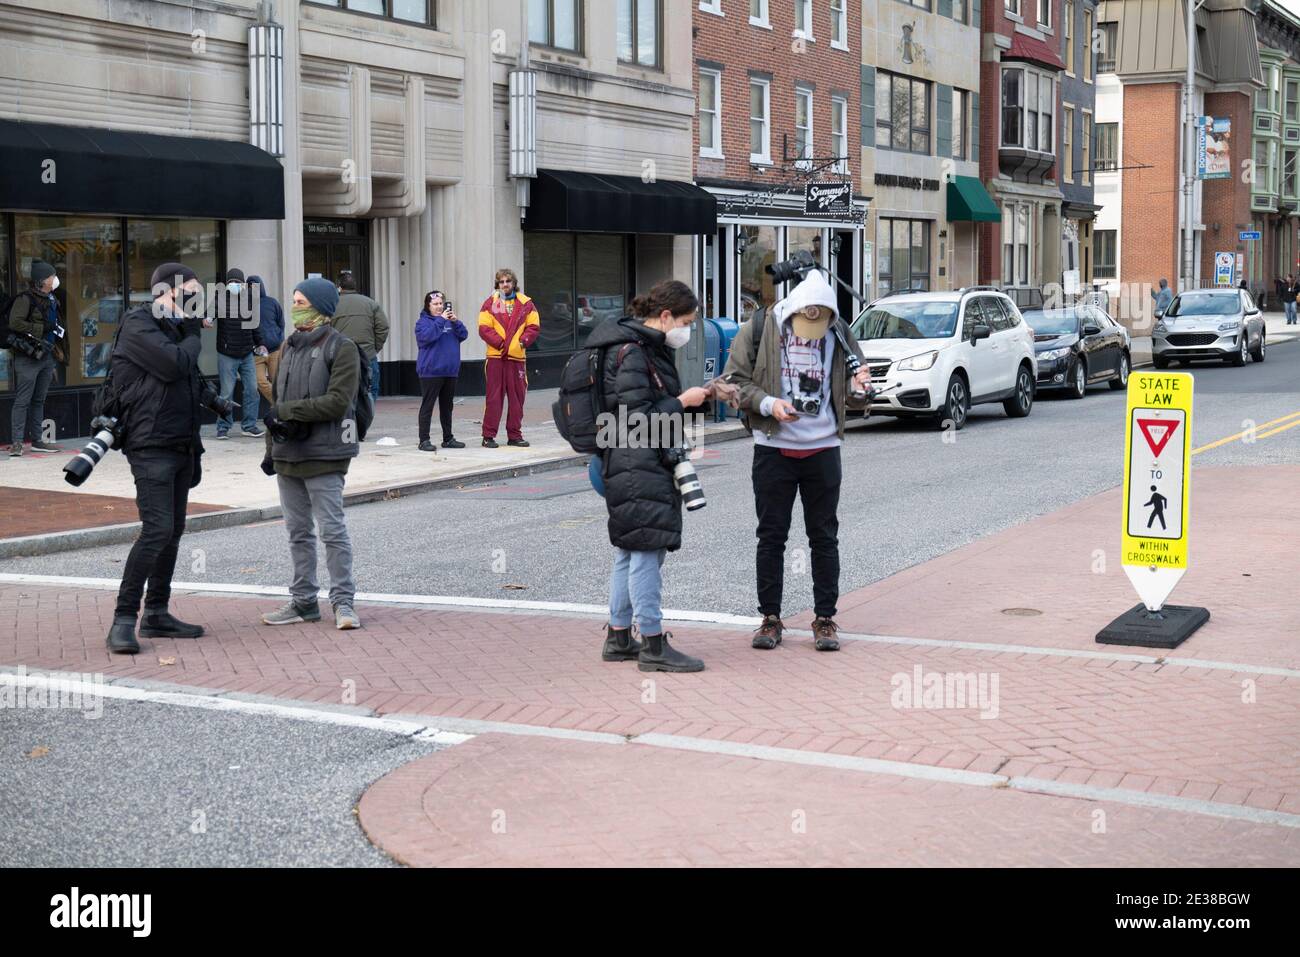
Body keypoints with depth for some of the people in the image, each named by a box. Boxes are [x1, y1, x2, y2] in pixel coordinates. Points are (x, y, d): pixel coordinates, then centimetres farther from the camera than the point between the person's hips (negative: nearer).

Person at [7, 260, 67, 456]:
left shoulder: (51, 300, 15)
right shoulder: (25, 299, -10)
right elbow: (14, 322, -20)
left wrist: (58, 351, 19)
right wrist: (41, 328, -18)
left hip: (46, 356, 8)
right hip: (28, 357, -8)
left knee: (39, 400, 13)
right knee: (23, 400, -8)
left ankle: (37, 441, 19)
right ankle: (16, 442, -8)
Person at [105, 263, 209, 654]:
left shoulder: (174, 328, 20)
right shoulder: (138, 324, -8)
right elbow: (173, 365, -23)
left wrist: (195, 451, 22)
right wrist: (193, 337, -2)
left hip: (179, 446, 9)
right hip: (151, 446, -9)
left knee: (173, 529, 10)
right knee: (157, 528, -16)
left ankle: (156, 613, 17)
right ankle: (124, 619, -13)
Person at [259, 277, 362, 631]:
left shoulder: (341, 348, -8)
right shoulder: (289, 346, 14)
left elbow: (337, 401, -18)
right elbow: (277, 399, 17)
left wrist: (286, 411, -16)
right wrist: (271, 449, 12)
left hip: (323, 455, -7)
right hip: (288, 454, 7)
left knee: (332, 529, -6)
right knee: (298, 531, 12)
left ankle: (343, 601, 2)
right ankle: (303, 601, 20)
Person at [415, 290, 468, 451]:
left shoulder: (450, 320, 15)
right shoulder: (423, 321, -1)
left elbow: (463, 335, 6)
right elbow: (427, 336, -20)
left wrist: (455, 322, -10)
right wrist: (441, 320, -21)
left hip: (450, 371, 6)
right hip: (430, 371, -6)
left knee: (447, 406, 13)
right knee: (428, 406, -5)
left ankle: (448, 438, 21)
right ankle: (424, 440, -3)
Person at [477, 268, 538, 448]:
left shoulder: (525, 303, 7)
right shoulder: (490, 303, 3)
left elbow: (534, 327, 3)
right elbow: (484, 328, -5)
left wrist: (522, 342, -10)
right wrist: (500, 343, -14)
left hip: (517, 357, 2)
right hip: (495, 356, -2)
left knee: (517, 397, 6)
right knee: (494, 397, -1)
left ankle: (515, 435, 15)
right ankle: (488, 436, 3)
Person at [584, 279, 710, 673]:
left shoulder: (649, 347, 16)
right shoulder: (630, 353, -16)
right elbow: (637, 418, -20)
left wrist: (696, 396, 11)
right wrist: (683, 401, -11)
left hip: (648, 464, 11)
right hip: (637, 467, -11)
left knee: (630, 551, 14)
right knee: (647, 551, -8)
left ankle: (618, 639, 21)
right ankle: (653, 644, -3)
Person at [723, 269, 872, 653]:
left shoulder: (839, 335, 1)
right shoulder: (758, 330, -6)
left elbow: (852, 398, 9)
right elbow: (735, 380, -3)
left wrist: (859, 389, -15)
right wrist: (768, 404, -19)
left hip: (823, 449, 1)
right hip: (773, 449, -1)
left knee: (824, 537, 6)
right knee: (771, 536, 5)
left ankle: (825, 619, 14)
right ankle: (770, 618, 16)